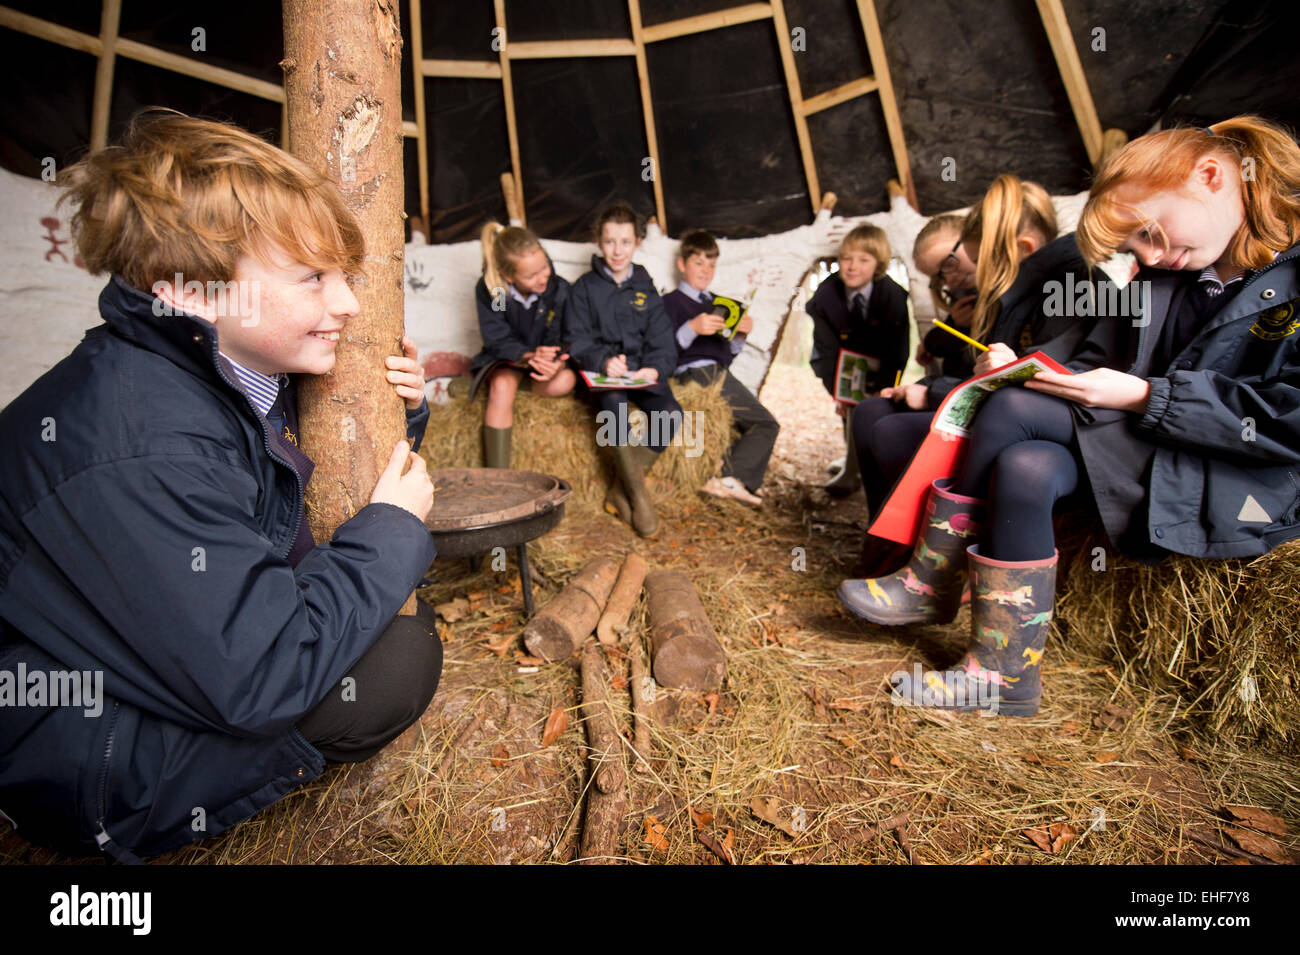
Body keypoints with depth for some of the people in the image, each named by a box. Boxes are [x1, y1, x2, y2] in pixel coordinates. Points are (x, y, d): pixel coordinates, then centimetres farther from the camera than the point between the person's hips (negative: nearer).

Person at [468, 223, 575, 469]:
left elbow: (558, 339, -10)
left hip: (545, 357, 2)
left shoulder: (559, 289, -14)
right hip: (504, 358, -1)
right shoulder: (488, 290, -16)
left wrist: (554, 362, -36)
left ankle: (488, 383, -9)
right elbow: (497, 341, -17)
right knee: (502, 386, -36)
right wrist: (530, 355, -38)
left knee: (565, 381, -33)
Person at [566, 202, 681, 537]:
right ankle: (638, 497, -25)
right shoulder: (584, 288, 9)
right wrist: (604, 361, -21)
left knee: (672, 413, -27)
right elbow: (577, 340, -1)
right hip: (600, 372, -3)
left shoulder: (646, 289, 16)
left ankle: (620, 491, -14)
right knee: (613, 404, -38)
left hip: (641, 371, 3)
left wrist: (655, 368, -15)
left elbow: (663, 343, 8)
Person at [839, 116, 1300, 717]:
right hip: (1158, 454, 6)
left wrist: (1148, 397, -19)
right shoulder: (1166, 277, 11)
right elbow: (1099, 362, 11)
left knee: (1014, 412, -23)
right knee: (1026, 467, -25)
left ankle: (934, 579, -8)